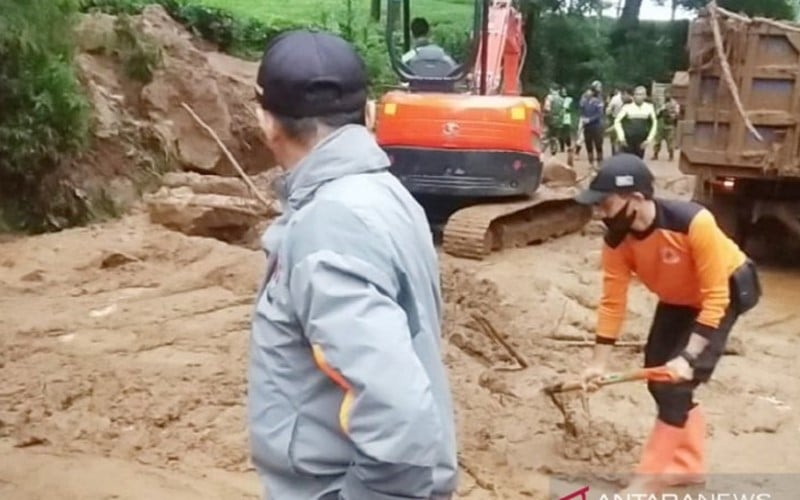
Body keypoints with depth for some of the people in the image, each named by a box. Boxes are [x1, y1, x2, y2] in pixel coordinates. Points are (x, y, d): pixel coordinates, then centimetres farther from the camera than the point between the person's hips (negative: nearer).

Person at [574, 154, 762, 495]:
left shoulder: (694, 223, -39)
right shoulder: (616, 240, -22)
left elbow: (714, 298, -31)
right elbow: (613, 301, -13)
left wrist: (688, 357, -35)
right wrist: (599, 361, -14)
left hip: (725, 291, -6)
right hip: (678, 298, 6)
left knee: (677, 383, -12)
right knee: (659, 373, 6)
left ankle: (650, 477, 1)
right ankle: (687, 465, 25)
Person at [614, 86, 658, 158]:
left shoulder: (649, 108, 1)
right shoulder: (627, 107, -5)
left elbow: (654, 123, 8)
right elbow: (617, 122, -3)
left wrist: (649, 139, 1)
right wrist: (621, 137, -11)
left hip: (641, 142, 2)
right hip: (627, 141, -2)